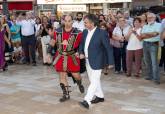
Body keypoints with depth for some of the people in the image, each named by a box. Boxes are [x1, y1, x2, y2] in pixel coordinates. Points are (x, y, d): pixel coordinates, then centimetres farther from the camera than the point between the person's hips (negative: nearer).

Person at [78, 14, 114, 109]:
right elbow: (82, 43, 18)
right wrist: (81, 53, -1)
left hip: (97, 61, -8)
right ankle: (100, 96, 32)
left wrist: (110, 62, -12)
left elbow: (108, 48, -12)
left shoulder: (102, 33, -16)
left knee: (94, 81, -8)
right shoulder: (85, 32, 4)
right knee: (93, 80, 17)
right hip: (88, 61, 8)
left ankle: (87, 101, -11)